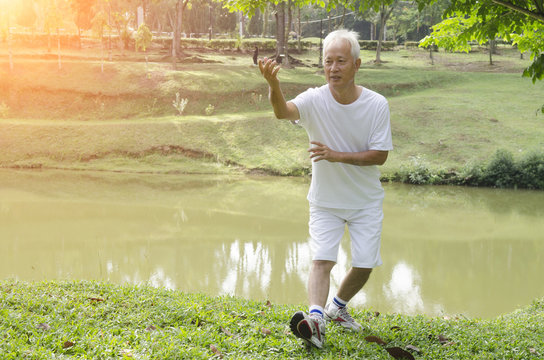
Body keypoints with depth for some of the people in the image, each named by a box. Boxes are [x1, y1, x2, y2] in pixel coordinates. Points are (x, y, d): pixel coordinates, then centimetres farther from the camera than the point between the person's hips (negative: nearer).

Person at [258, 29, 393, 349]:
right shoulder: (315, 100, -17)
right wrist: (274, 85, -60)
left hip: (366, 202, 1)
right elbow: (284, 112, -38)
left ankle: (338, 306, 30)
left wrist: (338, 156, -27)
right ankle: (316, 318, -23)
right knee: (322, 258, -15)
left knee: (365, 264, 4)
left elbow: (380, 155, -13)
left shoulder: (377, 105, -14)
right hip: (325, 200, -1)